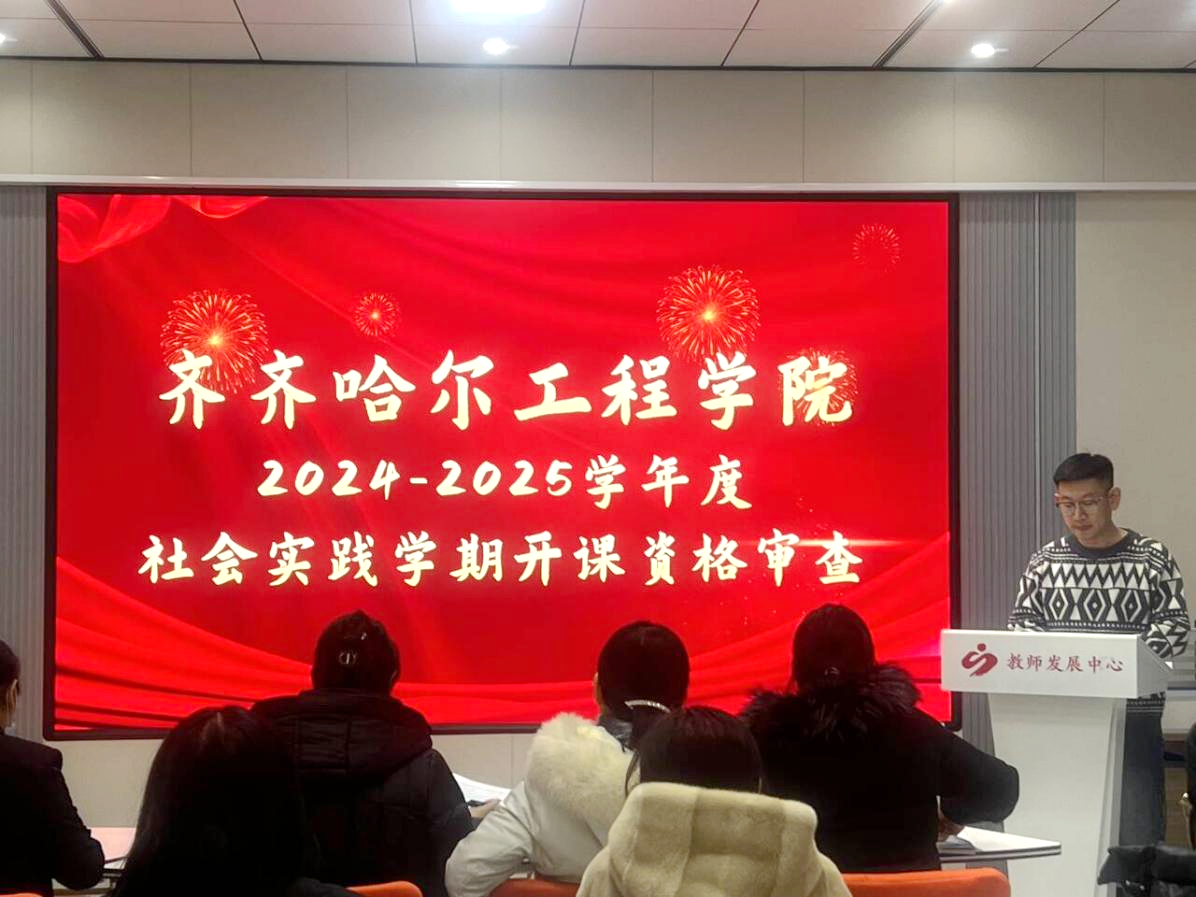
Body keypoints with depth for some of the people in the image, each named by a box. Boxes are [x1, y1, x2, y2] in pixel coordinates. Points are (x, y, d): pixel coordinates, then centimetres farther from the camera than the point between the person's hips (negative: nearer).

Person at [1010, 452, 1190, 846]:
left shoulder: (1152, 558, 1)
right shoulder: (1045, 561, 9)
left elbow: (1176, 625, -3)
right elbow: (1021, 621, 8)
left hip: (1133, 714, -2)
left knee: (1137, 827, -2)